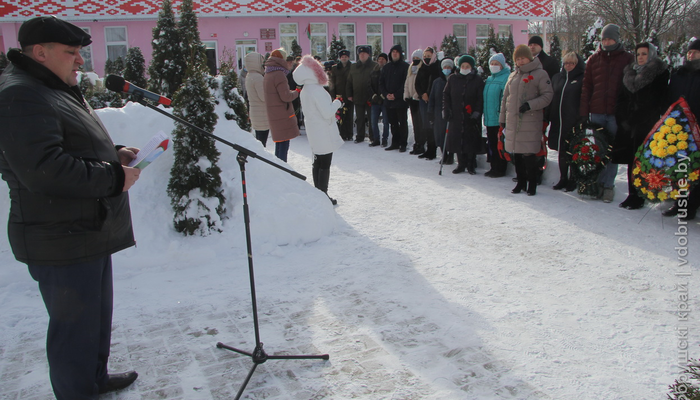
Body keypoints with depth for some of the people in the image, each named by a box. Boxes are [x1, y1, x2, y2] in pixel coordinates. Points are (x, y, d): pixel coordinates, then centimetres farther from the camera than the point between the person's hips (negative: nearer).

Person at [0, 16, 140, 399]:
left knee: (97, 313, 23)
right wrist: (113, 177, -21)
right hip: (63, 241, -11)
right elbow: (43, 169, -29)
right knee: (75, 324, 2)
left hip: (90, 231, 11)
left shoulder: (60, 91, 17)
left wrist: (114, 153, 8)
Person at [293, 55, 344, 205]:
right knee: (325, 164, -2)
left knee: (317, 162, 16)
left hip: (313, 131, 9)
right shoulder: (317, 90, -22)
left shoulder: (305, 90, 8)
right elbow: (327, 112, -24)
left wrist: (333, 105, 15)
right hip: (324, 132, -9)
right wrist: (337, 103, -7)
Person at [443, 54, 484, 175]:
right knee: (457, 140, 2)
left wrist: (477, 112, -11)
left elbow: (480, 99, -1)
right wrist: (446, 109, 0)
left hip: (471, 117, -2)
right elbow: (446, 95, 11)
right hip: (456, 116, 2)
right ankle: (461, 164, 14)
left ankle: (471, 165, 13)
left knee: (471, 141, 0)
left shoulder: (477, 80, 1)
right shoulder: (453, 79, 7)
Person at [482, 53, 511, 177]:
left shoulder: (506, 78, -10)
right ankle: (494, 167, 22)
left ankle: (500, 169, 6)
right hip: (489, 119, 8)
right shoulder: (489, 79, 17)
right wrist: (485, 114, 19)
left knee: (500, 145, -2)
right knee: (492, 145, 13)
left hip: (500, 120, -8)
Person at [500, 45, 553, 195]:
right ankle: (521, 183, 22)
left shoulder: (540, 74, -1)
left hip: (530, 122, -5)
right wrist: (502, 118, 16)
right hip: (513, 121, 6)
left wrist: (530, 105, -18)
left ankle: (532, 185, 5)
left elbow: (548, 96, -7)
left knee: (528, 155, -7)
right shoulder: (513, 76, 17)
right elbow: (505, 98, 20)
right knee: (517, 154, 9)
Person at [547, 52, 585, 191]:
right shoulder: (557, 78, 14)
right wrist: (548, 117, 10)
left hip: (574, 122, -5)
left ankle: (572, 181, 12)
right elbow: (551, 98, 17)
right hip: (558, 121, 5)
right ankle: (563, 179, 21)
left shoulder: (582, 79, -2)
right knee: (561, 152, 10)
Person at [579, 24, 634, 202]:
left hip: (616, 113, -2)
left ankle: (608, 184, 8)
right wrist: (583, 112, 2)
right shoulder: (594, 59, 10)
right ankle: (598, 182, 14)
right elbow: (586, 86, 8)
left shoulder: (628, 59, 4)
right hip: (596, 112, 2)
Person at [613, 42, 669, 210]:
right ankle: (632, 194, 14)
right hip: (629, 125, 5)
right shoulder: (630, 73, 13)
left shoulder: (659, 74, -2)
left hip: (647, 127, -5)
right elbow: (622, 100, 16)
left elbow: (663, 102, -7)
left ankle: (639, 197, 2)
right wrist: (623, 120, 8)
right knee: (631, 161, 6)